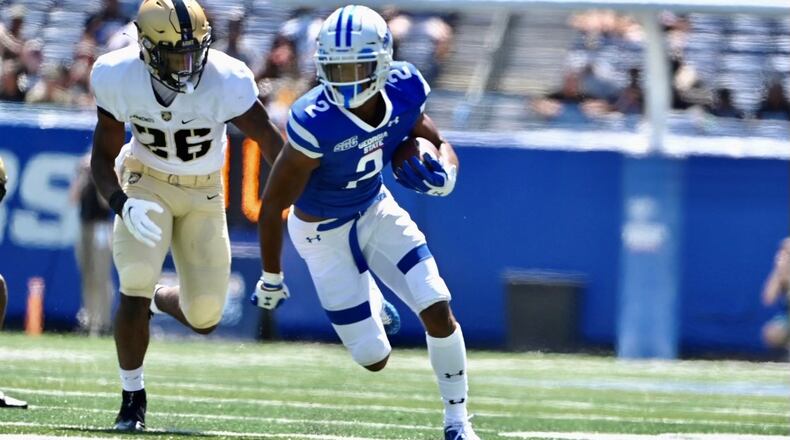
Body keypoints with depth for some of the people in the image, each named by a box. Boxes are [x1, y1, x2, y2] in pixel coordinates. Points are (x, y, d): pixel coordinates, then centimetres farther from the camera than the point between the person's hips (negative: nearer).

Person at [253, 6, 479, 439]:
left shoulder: (403, 93, -19)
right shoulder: (316, 125, -34)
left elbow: (439, 145, 1)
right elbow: (272, 206, -23)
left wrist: (441, 174, -23)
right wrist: (271, 278, -11)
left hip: (376, 210, 4)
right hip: (323, 232, -4)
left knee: (437, 309, -9)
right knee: (374, 360, 0)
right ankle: (367, 300, 38)